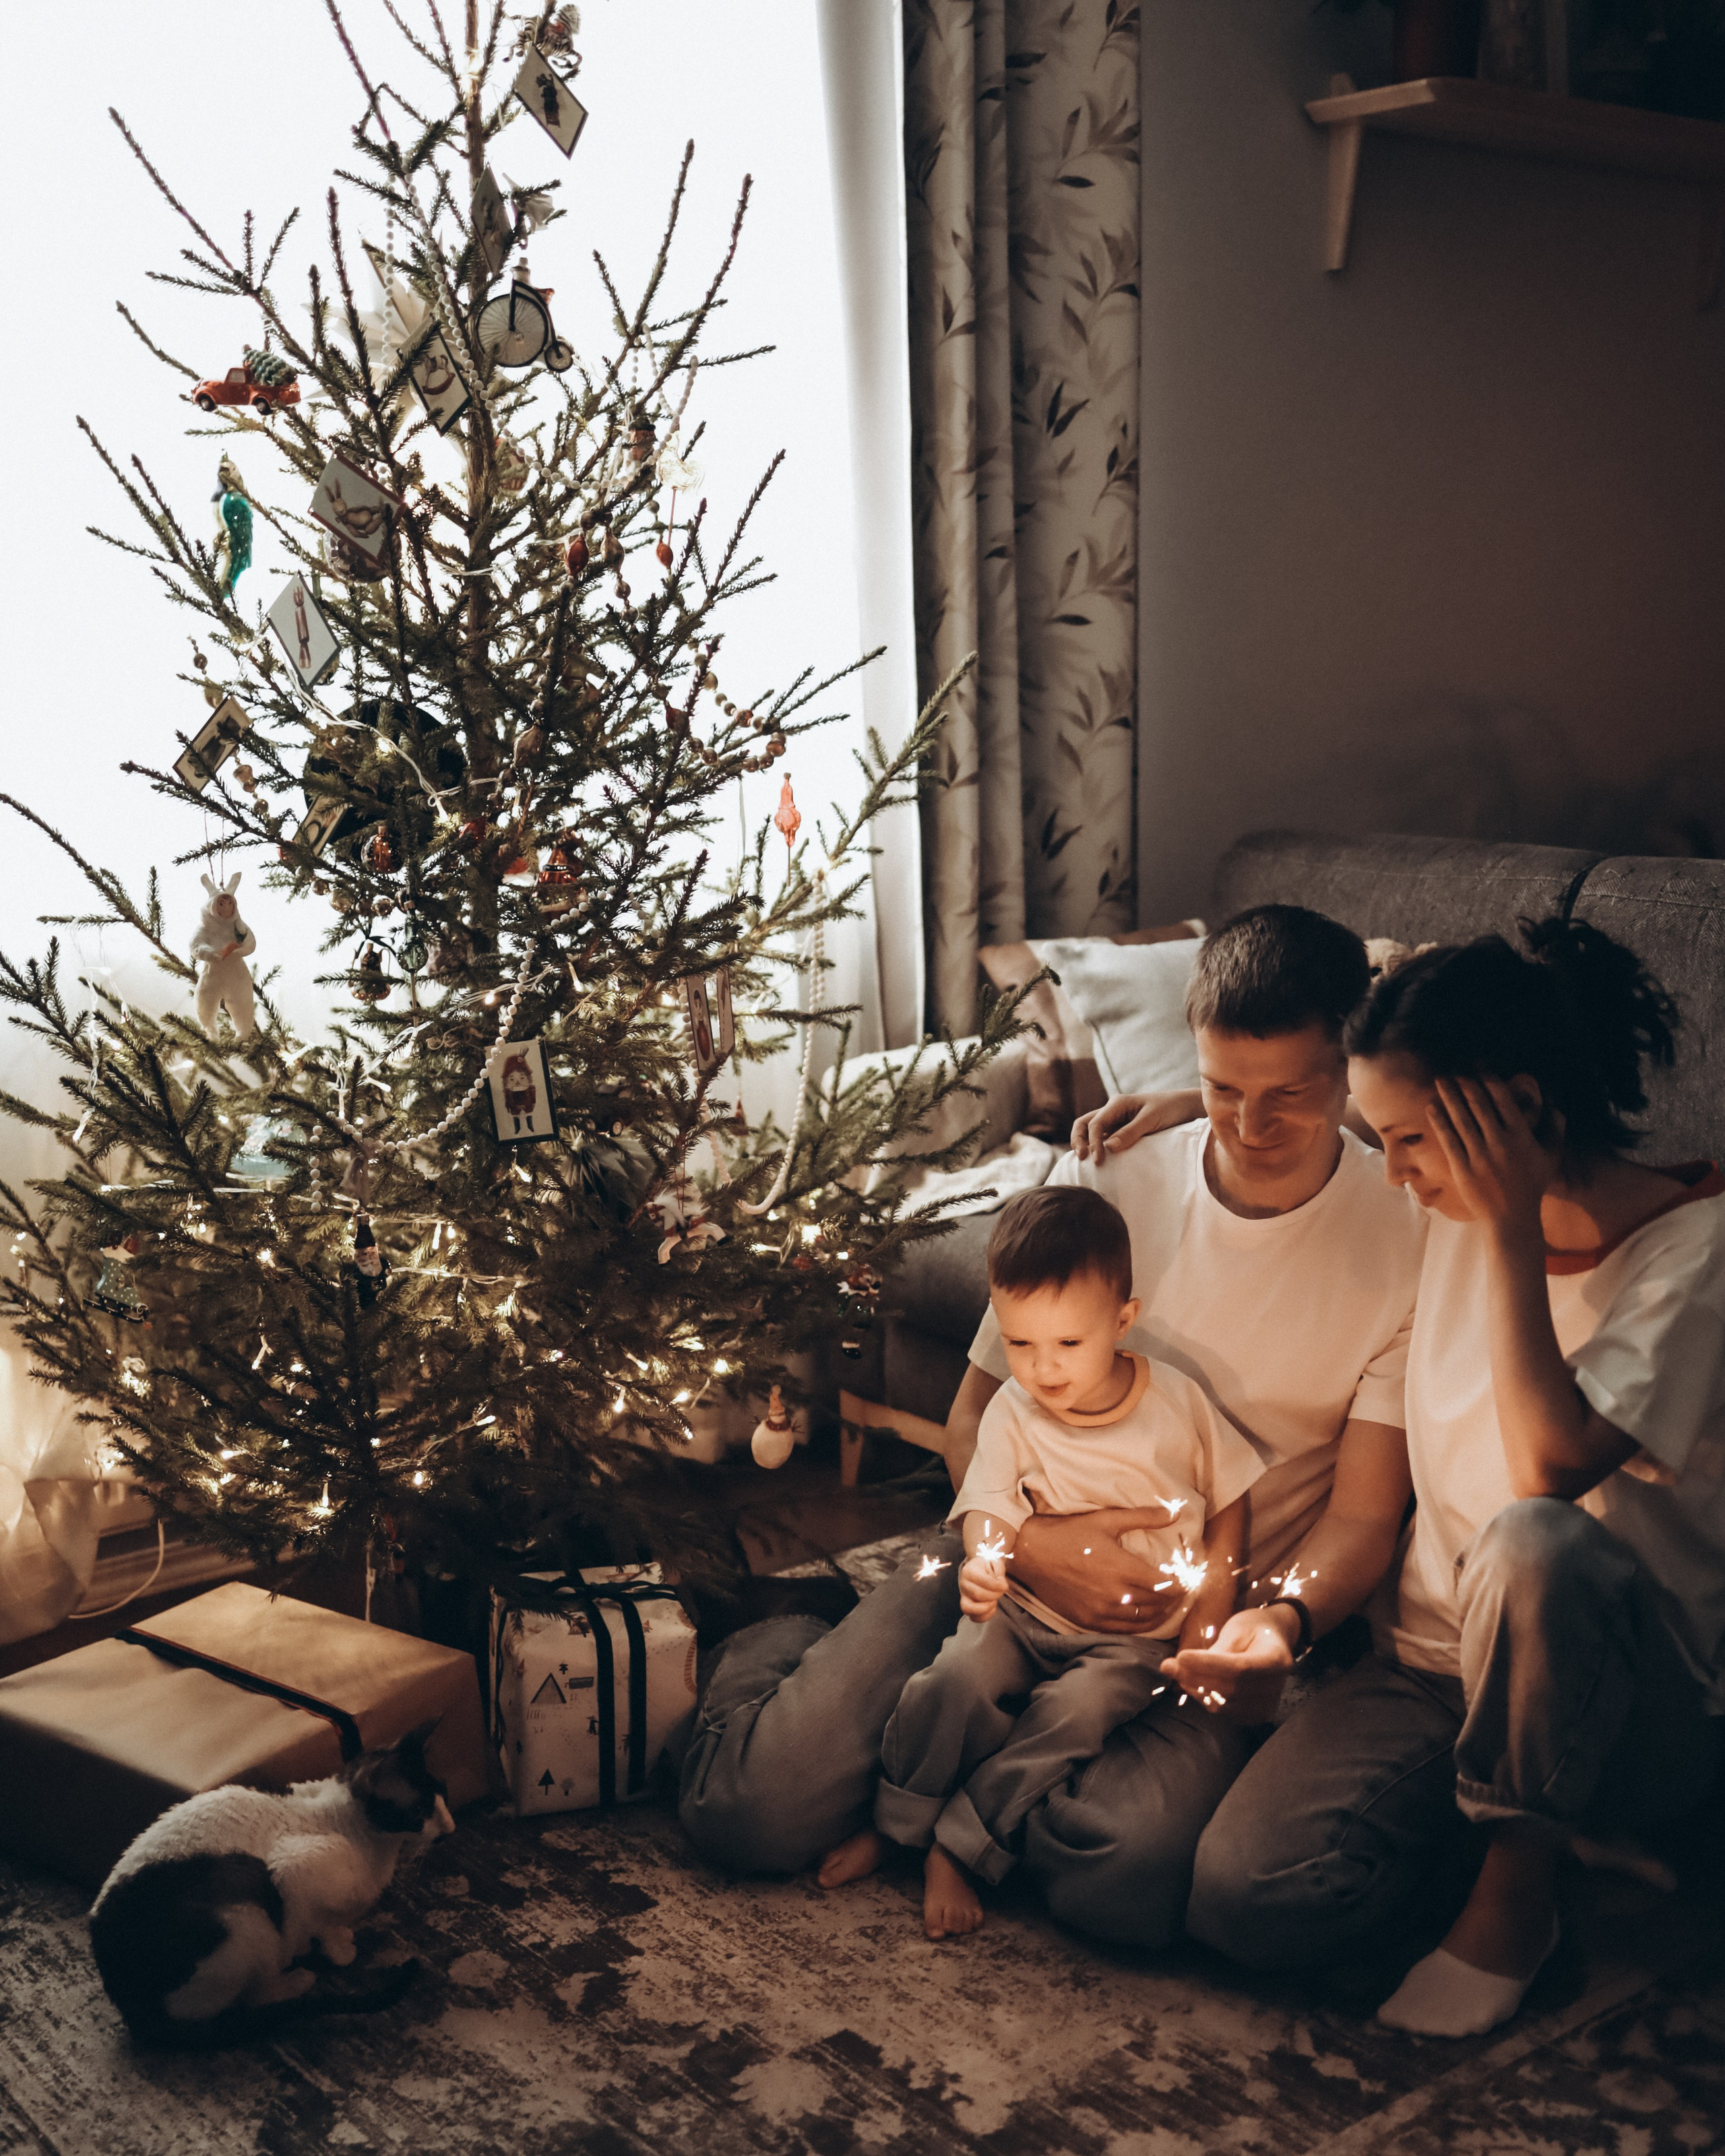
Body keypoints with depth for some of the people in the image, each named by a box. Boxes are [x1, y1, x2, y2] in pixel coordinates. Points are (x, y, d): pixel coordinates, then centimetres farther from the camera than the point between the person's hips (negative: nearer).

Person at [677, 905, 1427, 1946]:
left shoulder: (1410, 1242, -8)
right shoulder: (1102, 1183, -2)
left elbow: (1361, 1519, -7)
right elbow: (974, 1416, 4)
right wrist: (1034, 1544, -18)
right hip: (1028, 1554, 1)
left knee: (1132, 1877, -32)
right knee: (753, 1808, -14)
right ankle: (783, 1657, 20)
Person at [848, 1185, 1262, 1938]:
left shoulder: (1178, 1404, -7)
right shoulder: (1013, 1411, -5)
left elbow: (1227, 1508, 4)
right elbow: (989, 1510, -13)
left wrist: (1207, 1626, -5)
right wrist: (983, 1564, -38)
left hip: (1137, 1636, -1)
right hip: (1028, 1613, 2)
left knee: (1075, 1710, -30)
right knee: (958, 1676, -27)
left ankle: (954, 1849, -17)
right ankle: (891, 1823, -7)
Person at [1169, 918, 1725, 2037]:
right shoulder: (1458, 1226, 4)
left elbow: (1548, 1468, -31)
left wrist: (1517, 1232, -25)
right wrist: (1293, 1617, -3)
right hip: (1432, 1665, 5)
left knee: (1530, 1545, -40)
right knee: (1243, 1897, -21)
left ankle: (1519, 1882, -13)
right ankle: (1485, 1817, 8)